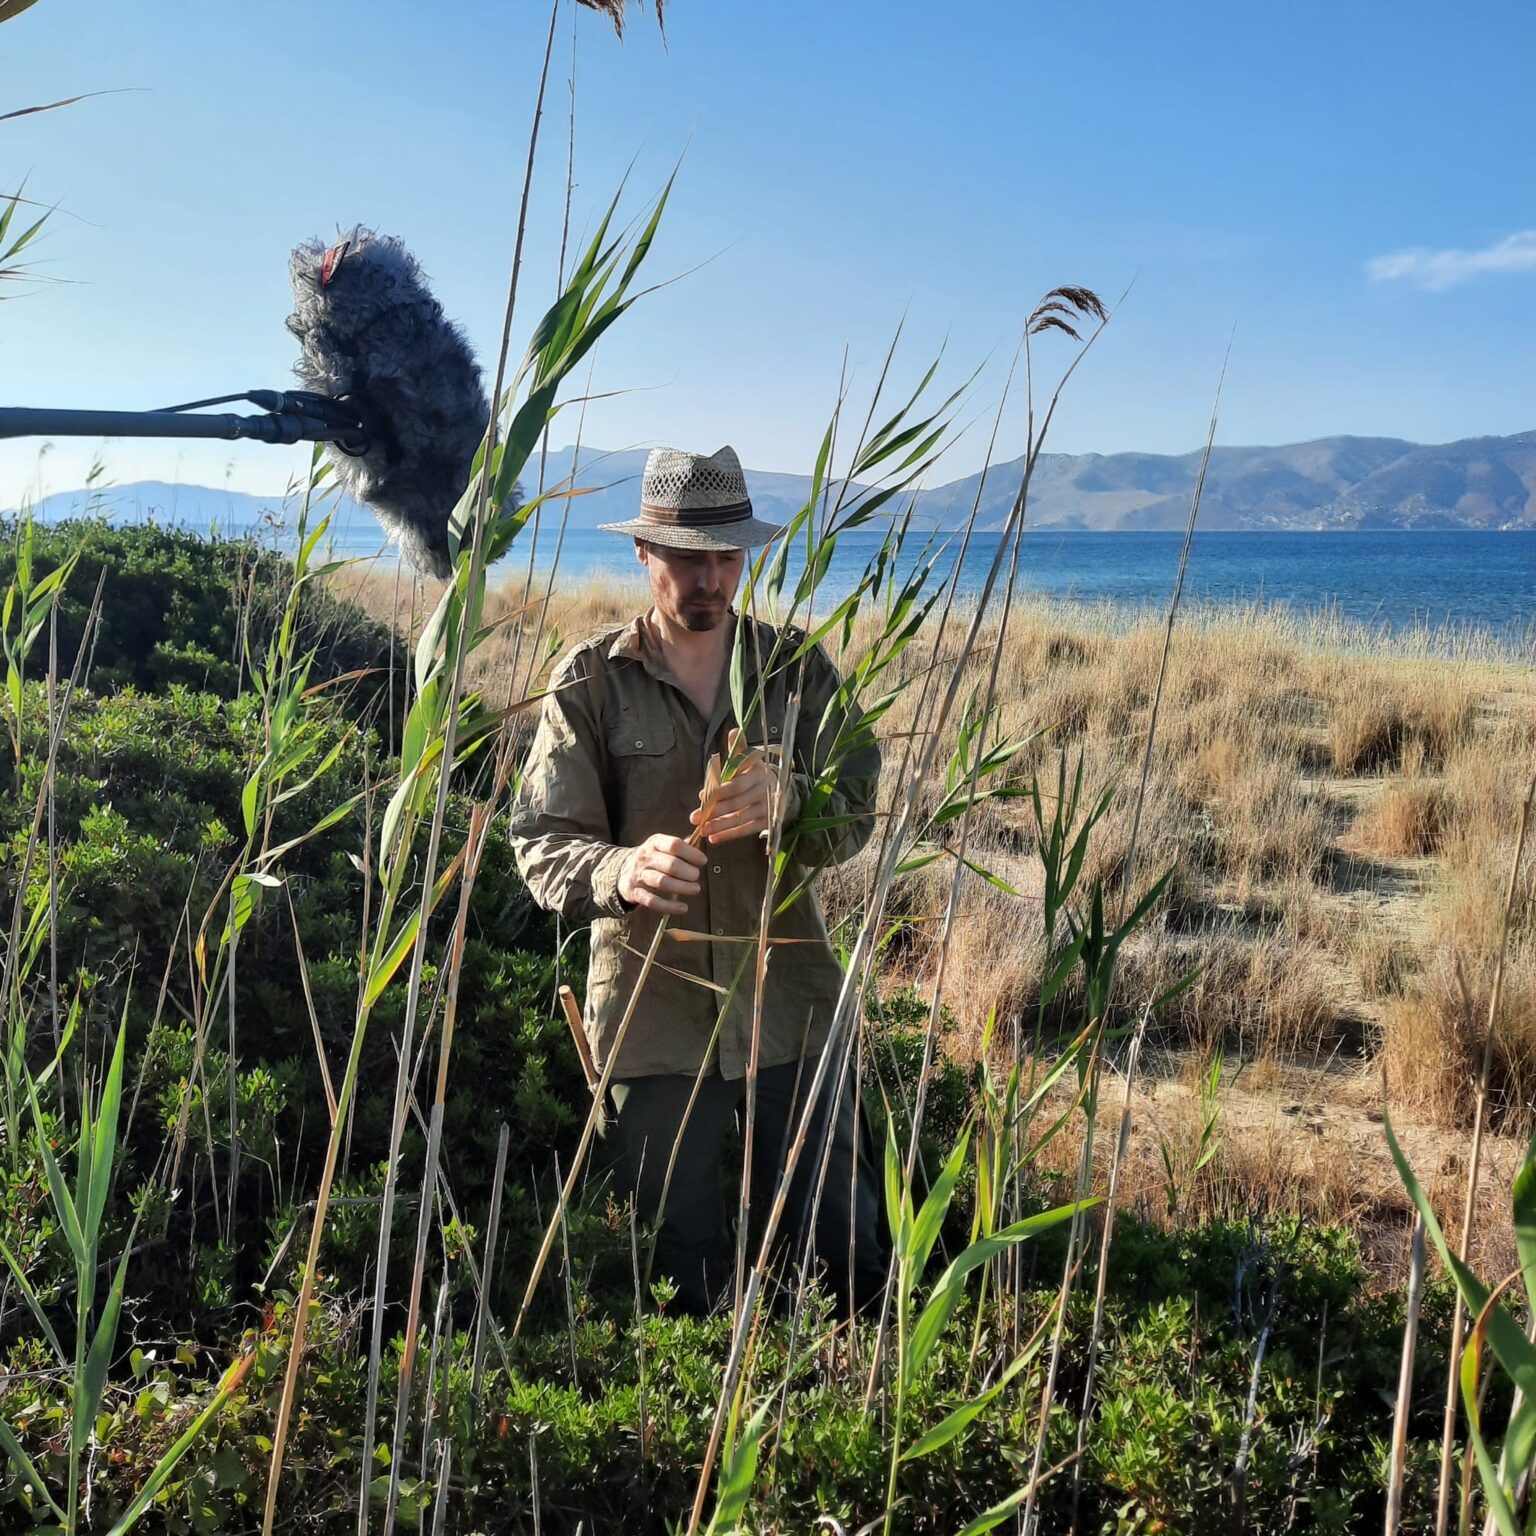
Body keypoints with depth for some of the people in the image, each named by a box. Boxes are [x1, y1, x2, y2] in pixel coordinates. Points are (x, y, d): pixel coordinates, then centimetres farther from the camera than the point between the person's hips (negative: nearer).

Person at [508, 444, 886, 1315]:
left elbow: (856, 814, -7)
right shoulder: (590, 682, -2)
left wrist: (786, 802, -31)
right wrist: (621, 869, -33)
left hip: (791, 1006, 1)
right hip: (654, 1014, -1)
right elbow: (544, 842, -9)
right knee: (686, 1276, 11)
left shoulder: (799, 669, 4)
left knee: (842, 1252, 10)